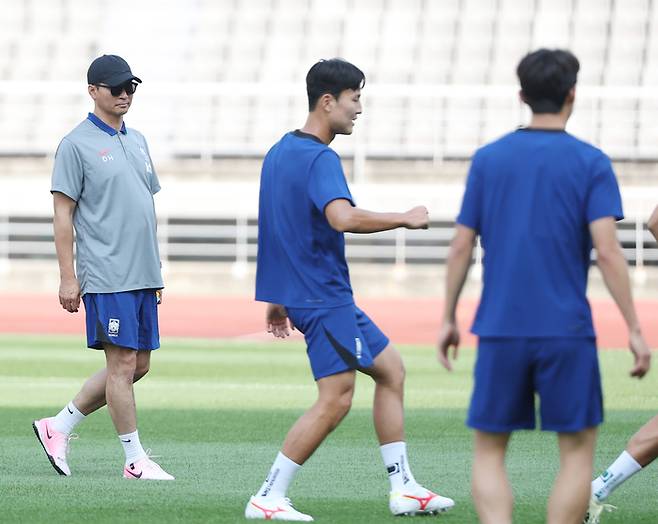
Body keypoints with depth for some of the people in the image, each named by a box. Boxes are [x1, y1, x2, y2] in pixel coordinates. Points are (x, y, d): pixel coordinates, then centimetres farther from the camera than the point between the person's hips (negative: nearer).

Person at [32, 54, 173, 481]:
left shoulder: (137, 141, 17)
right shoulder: (76, 145, -5)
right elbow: (63, 214, -7)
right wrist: (68, 278, -12)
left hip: (142, 277, 8)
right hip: (106, 277, -8)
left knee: (138, 365, 10)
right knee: (123, 363, -7)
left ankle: (59, 427, 19)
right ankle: (135, 460, -1)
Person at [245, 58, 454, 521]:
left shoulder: (280, 152, 15)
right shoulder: (320, 159, -17)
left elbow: (278, 228, 21)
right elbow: (343, 217, -34)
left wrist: (278, 300, 26)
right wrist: (405, 219, -22)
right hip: (325, 297, -11)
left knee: (390, 370, 15)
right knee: (335, 400, -11)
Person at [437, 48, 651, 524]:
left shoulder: (488, 159, 4)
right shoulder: (591, 164, -3)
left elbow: (462, 247, 4)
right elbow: (607, 251, -11)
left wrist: (449, 319, 15)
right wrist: (635, 331, -7)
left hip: (500, 330, 2)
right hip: (567, 332, -2)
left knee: (489, 452, 10)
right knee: (578, 450, 10)